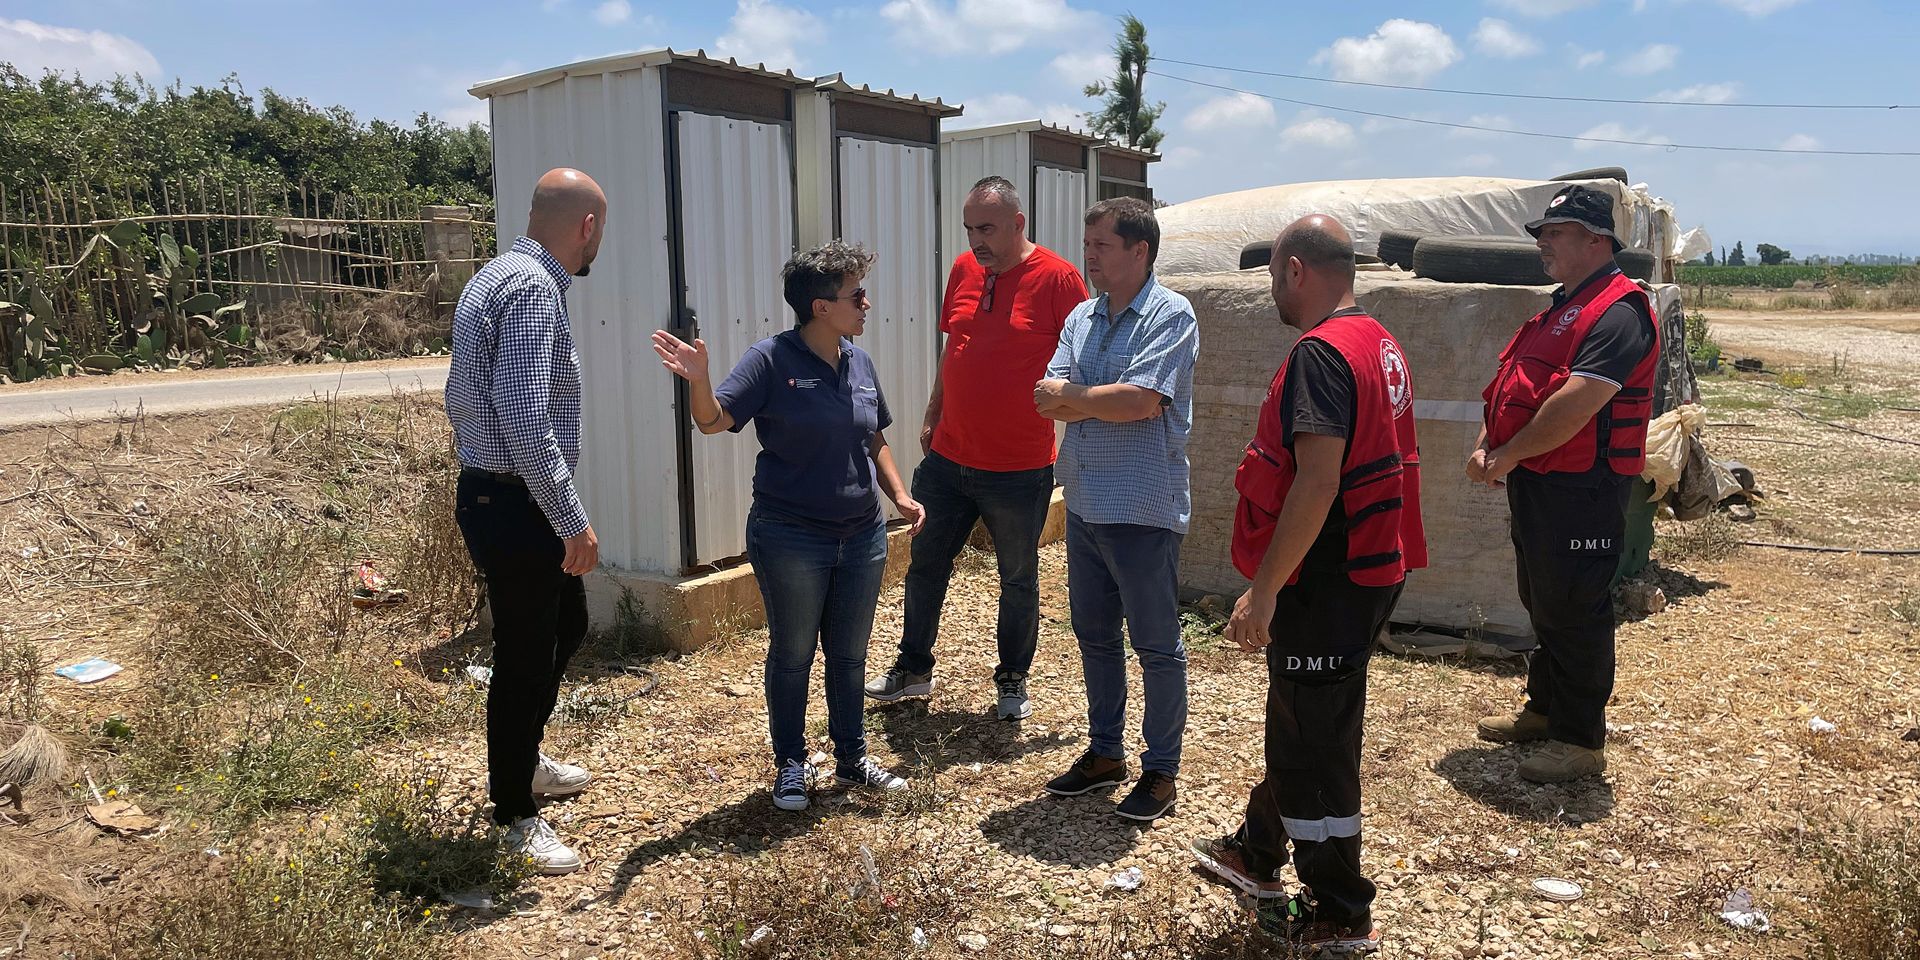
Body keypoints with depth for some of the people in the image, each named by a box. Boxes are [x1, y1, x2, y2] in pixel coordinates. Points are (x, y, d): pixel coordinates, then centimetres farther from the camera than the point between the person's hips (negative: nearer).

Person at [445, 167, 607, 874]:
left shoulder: (494, 276, 12)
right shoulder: (534, 288, -20)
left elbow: (461, 398, 19)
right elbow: (526, 420, -28)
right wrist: (573, 521, -23)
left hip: (489, 491, 11)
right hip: (517, 505, -11)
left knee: (567, 624, 24)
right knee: (525, 655, 3)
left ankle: (522, 760, 42)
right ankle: (516, 814, 21)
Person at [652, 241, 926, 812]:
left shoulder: (859, 362, 7)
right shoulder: (771, 360, -11)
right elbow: (714, 421, -18)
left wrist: (899, 496, 7)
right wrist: (698, 378, -37)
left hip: (862, 536, 5)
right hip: (790, 538, -5)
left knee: (849, 654, 16)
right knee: (792, 654, 9)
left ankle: (852, 759, 32)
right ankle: (791, 766, 26)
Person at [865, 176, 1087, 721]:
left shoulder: (1057, 278, -11)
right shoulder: (963, 270, 6)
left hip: (1020, 470, -5)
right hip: (947, 458, 5)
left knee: (1018, 578, 12)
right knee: (925, 567, 14)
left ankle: (1013, 680, 29)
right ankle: (913, 669, 31)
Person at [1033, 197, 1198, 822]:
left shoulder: (1170, 315, -11)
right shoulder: (1082, 317, 10)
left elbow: (1140, 401, -23)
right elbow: (1049, 401, 2)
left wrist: (1071, 397, -9)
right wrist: (1105, 404, -15)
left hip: (1143, 510, -7)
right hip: (1084, 505, 7)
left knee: (1157, 647, 5)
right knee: (1094, 636, 17)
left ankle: (1161, 770, 18)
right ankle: (1105, 753, 32)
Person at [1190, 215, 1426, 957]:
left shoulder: (1320, 354, -20)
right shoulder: (1380, 343, 11)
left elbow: (1317, 483, -27)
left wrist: (1263, 589, -24)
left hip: (1329, 581, -10)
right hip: (1376, 565, 10)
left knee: (1314, 742, 3)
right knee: (1298, 722, 22)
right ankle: (1258, 854, 40)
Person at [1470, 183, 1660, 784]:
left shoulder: (1618, 312, -16)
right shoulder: (1561, 308, 17)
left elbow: (1576, 403, -25)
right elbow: (1511, 384, 19)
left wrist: (1509, 455, -17)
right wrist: (1487, 444, 3)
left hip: (1581, 489, -10)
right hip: (1535, 483, 10)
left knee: (1574, 610, -2)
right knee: (1541, 601, 19)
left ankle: (1581, 740, 9)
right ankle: (1545, 709, 33)